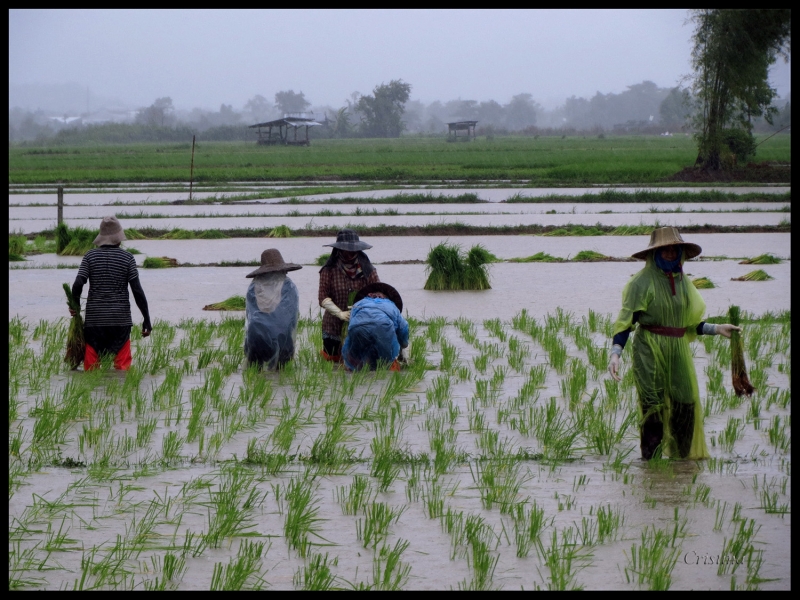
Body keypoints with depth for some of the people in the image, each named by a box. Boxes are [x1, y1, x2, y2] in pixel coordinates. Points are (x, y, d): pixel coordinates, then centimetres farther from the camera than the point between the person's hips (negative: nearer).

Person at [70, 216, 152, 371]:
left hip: (94, 318, 1)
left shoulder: (90, 256, 1)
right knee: (123, 364, 4)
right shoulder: (127, 258, -1)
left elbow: (77, 285, -8)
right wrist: (146, 319, 1)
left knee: (91, 365, 5)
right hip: (120, 318, -1)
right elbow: (137, 291, -5)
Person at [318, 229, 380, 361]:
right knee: (333, 358, 9)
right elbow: (323, 298, -14)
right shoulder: (329, 270, -8)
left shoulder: (367, 269, -3)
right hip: (335, 324, -1)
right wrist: (340, 313, -28)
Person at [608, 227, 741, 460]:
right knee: (653, 408, -4)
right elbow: (626, 320, -13)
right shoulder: (642, 282, -8)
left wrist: (717, 329, 9)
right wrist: (615, 353, -23)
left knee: (686, 406, 2)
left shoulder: (683, 281, 11)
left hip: (678, 351, 6)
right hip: (650, 351, -6)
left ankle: (683, 459, 14)